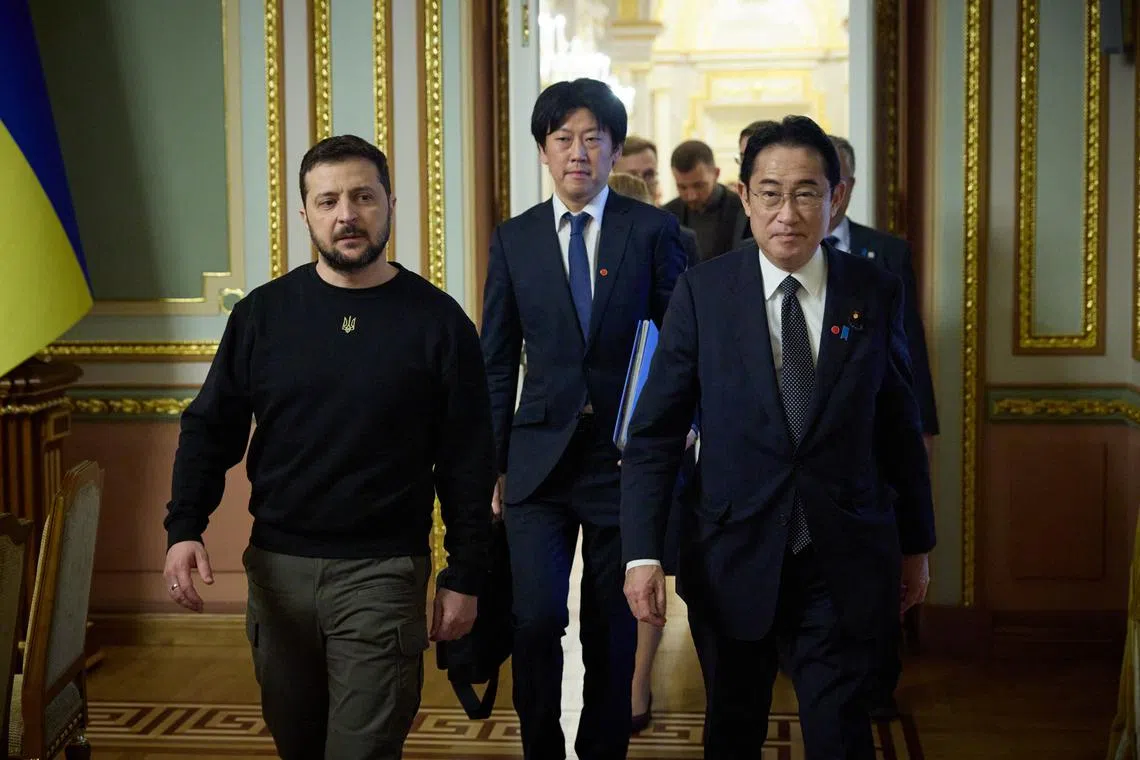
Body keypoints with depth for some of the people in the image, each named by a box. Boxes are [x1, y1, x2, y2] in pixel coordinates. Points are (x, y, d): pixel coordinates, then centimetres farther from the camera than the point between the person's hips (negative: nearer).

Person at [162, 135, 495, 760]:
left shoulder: (437, 321, -4)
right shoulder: (262, 314, 2)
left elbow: (468, 461, -1)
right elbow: (210, 428, 6)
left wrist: (464, 577, -2)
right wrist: (184, 528, -8)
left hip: (383, 573, -3)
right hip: (277, 566, 3)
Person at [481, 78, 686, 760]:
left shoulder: (653, 230, 0)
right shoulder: (514, 240, 6)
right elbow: (497, 364, 8)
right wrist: (490, 468, 5)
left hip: (627, 456, 0)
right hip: (541, 458, 1)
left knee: (613, 629, 8)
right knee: (536, 619, -11)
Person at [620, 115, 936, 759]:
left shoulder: (877, 294, -2)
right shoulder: (703, 293, -6)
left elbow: (900, 427, 6)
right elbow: (655, 432, -5)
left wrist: (916, 544, 12)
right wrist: (642, 552, -13)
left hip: (847, 565, 0)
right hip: (734, 559, 0)